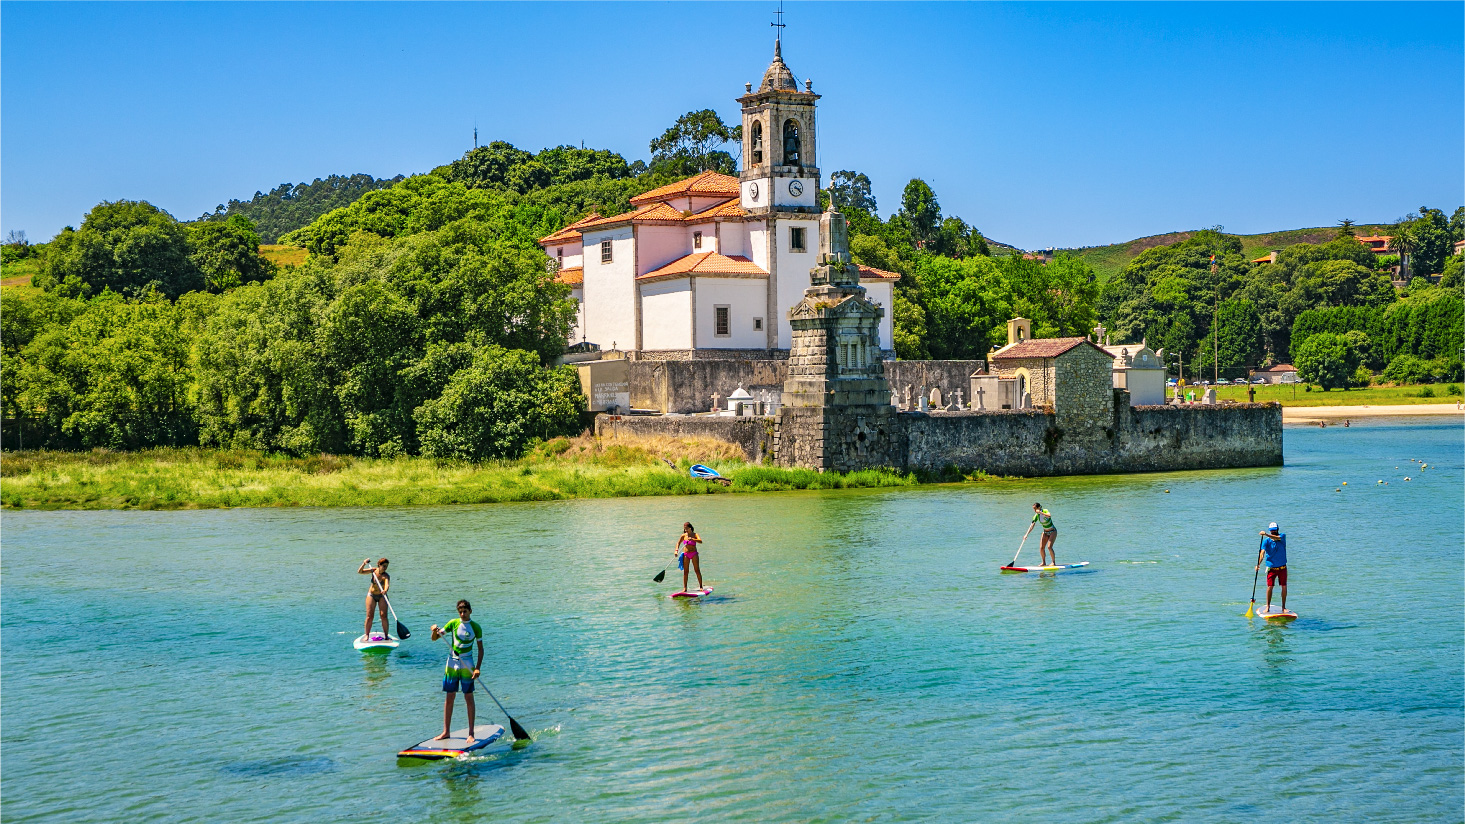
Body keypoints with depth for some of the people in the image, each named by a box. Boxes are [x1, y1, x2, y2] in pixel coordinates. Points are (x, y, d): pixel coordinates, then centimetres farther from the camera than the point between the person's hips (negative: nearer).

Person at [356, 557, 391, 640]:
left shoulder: (386, 576, -18)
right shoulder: (373, 570, -6)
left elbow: (387, 584, -37)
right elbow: (360, 571, -5)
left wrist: (385, 590, -59)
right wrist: (364, 563, -22)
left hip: (381, 596, -2)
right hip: (371, 595, 2)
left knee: (383, 616, -10)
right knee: (369, 616, -2)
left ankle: (386, 635, -4)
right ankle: (367, 635, 7)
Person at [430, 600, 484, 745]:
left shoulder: (476, 627, -3)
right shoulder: (453, 623, 2)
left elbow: (480, 649, 1)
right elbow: (435, 638, 2)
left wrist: (477, 668, -9)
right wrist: (435, 631, -21)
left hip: (467, 665, -2)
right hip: (452, 664, 2)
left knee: (469, 698, -1)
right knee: (449, 698, 6)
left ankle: (471, 733, 5)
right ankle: (446, 731, 13)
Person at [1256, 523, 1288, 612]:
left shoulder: (1282, 536, -6)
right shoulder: (1266, 541, -7)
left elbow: (1277, 538, -30)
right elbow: (1262, 552, -18)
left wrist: (1266, 534, -47)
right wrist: (1258, 564, -34)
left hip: (1282, 567, 1)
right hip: (1271, 567, -1)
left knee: (1284, 587, 2)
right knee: (1269, 586, -6)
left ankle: (1283, 607, 13)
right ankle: (1268, 606, 4)